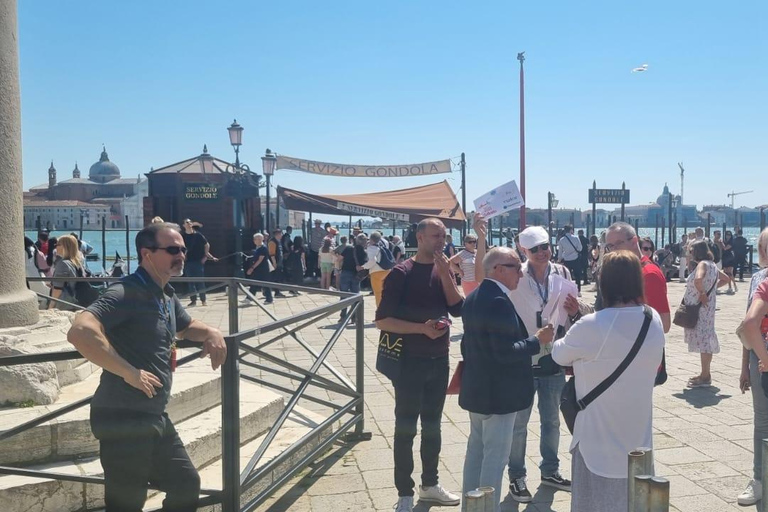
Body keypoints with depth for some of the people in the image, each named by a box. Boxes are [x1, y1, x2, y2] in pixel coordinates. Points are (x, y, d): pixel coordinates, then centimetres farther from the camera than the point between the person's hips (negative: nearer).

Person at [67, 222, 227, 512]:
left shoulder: (167, 296, 11)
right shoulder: (127, 293, -18)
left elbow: (186, 327, 31)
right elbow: (79, 332, -34)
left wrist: (211, 333, 9)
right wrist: (130, 373, -31)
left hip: (156, 418, 9)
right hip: (124, 420, -9)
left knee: (186, 485, 20)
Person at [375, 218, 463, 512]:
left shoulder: (444, 271, 7)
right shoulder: (402, 273, -11)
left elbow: (458, 309, -5)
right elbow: (382, 320, -15)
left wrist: (445, 274, -13)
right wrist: (421, 328, -23)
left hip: (439, 360, 6)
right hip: (410, 361, -6)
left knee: (432, 424, 17)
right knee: (406, 428, 2)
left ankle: (430, 485, 31)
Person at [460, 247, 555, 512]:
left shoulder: (473, 298, 8)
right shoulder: (499, 301, -22)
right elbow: (505, 352, -26)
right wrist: (538, 340, -15)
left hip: (476, 388, 10)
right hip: (498, 392, -10)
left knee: (476, 450, 18)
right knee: (495, 456, 1)